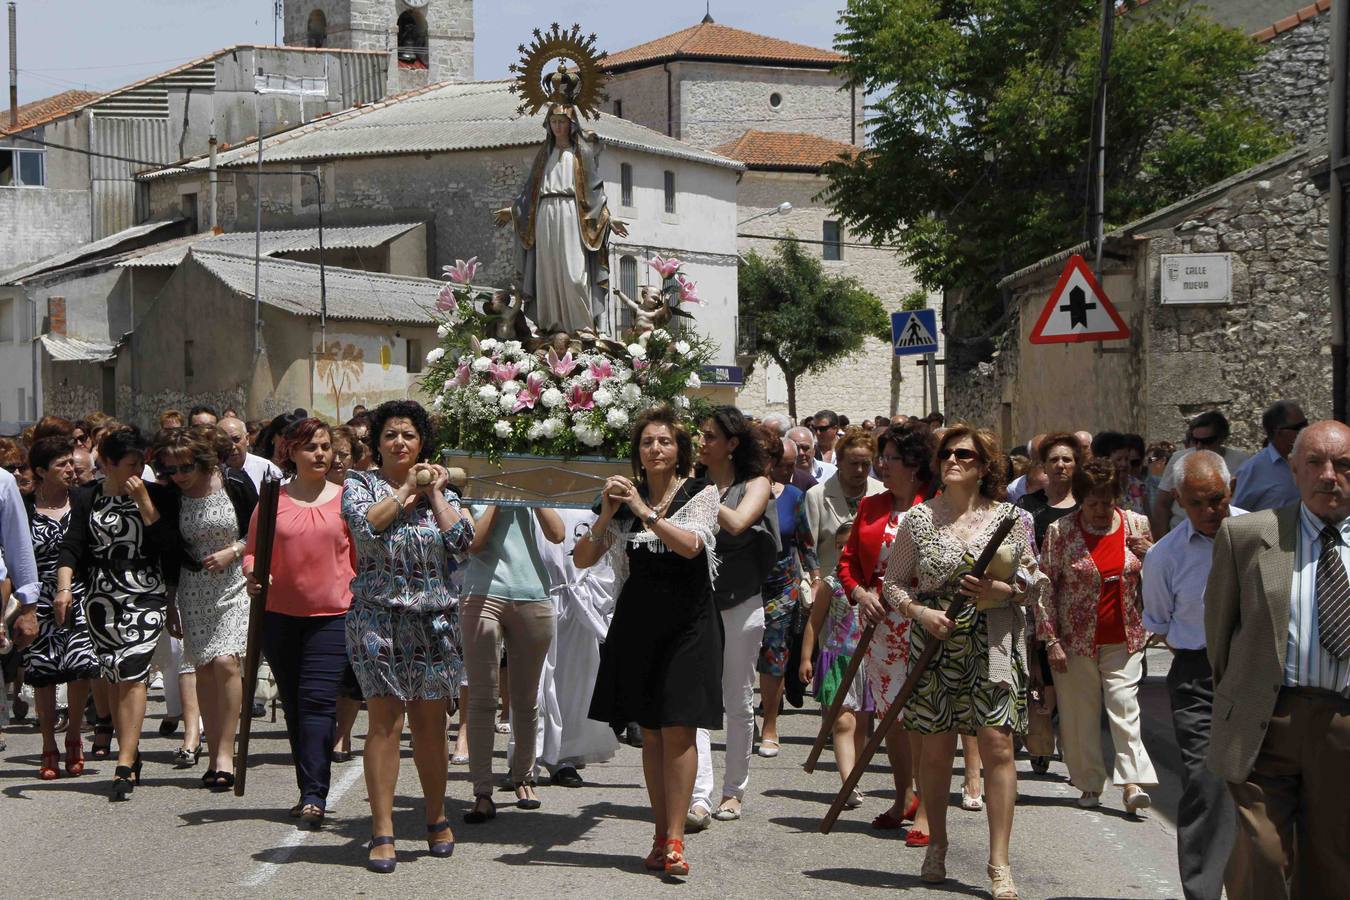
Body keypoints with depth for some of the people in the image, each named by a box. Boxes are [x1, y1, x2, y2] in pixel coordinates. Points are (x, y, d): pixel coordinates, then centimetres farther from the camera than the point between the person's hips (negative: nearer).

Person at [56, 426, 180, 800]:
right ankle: (132, 755, 20)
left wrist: (144, 501, -12)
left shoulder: (158, 496, 4)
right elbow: (72, 546, 0)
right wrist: (64, 586, -14)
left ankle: (125, 766, -16)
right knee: (116, 678, 7)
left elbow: (167, 543, -7)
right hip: (102, 599, 2)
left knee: (131, 673, -14)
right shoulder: (87, 498, 7)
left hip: (146, 596, -2)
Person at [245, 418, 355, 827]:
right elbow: (252, 551, 9)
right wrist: (252, 573, -13)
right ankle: (309, 792, 21)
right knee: (294, 704, 10)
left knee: (318, 701, -13)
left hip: (333, 614, -3)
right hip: (280, 614, 3)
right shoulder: (273, 500, 5)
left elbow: (361, 556, 9)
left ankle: (315, 796, -14)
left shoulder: (344, 499, 4)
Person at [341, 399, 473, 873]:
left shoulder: (441, 488, 14)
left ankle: (436, 818, 23)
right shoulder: (360, 484, 7)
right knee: (384, 721, -6)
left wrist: (434, 493, 0)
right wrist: (406, 491, -6)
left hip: (434, 620, 3)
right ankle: (382, 833, -4)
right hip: (378, 617, -2)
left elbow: (462, 539, -3)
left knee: (431, 723, 7)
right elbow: (365, 524, -14)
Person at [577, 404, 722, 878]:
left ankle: (674, 840, -9)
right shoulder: (626, 496, 7)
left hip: (687, 622, -3)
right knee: (650, 731, 6)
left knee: (678, 728, -9)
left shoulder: (701, 493, 0)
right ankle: (661, 834, 14)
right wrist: (606, 514, -11)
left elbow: (690, 545, -18)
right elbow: (583, 559, 4)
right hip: (637, 621, 3)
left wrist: (644, 510, -23)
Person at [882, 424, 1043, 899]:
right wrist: (920, 612, -11)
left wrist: (1004, 589, -11)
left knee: (997, 745, -7)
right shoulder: (919, 518, 5)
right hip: (935, 644, 1)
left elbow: (1034, 583, 9)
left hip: (993, 646, -1)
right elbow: (893, 582, 7)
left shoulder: (1011, 519, 4)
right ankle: (936, 845, 27)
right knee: (936, 749, 7)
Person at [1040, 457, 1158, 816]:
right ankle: (1089, 783, 15)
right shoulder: (1060, 531, -5)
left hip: (1124, 638, 1)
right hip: (1076, 638, -1)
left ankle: (1133, 782, -12)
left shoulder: (1137, 525, 3)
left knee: (1124, 705, -8)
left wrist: (1150, 555, -8)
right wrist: (1051, 639, -7)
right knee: (1080, 712, 3)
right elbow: (1044, 587, -2)